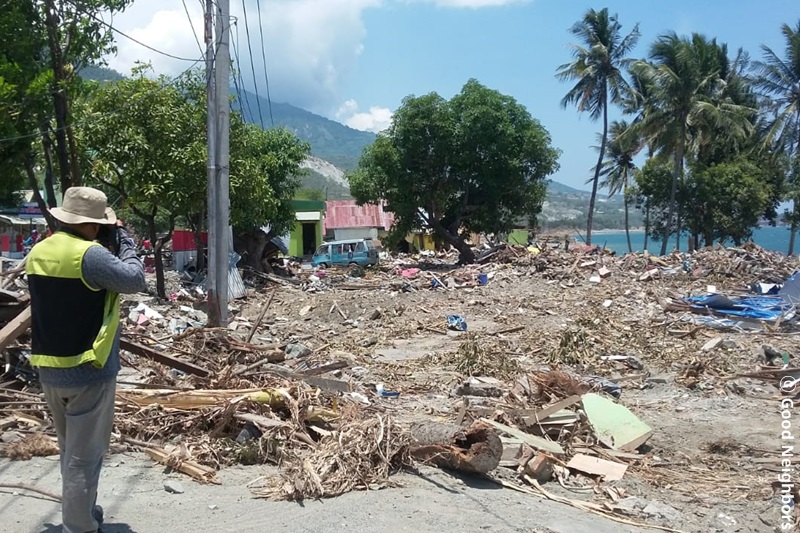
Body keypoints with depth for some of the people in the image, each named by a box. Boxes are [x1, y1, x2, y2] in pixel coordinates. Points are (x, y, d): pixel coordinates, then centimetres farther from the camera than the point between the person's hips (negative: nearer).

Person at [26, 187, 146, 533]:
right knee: (84, 455, 4)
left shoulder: (37, 253, 5)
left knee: (70, 449, 23)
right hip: (88, 372, -8)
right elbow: (135, 280, -14)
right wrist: (123, 238, -4)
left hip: (49, 371, 8)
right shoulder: (89, 254, -21)